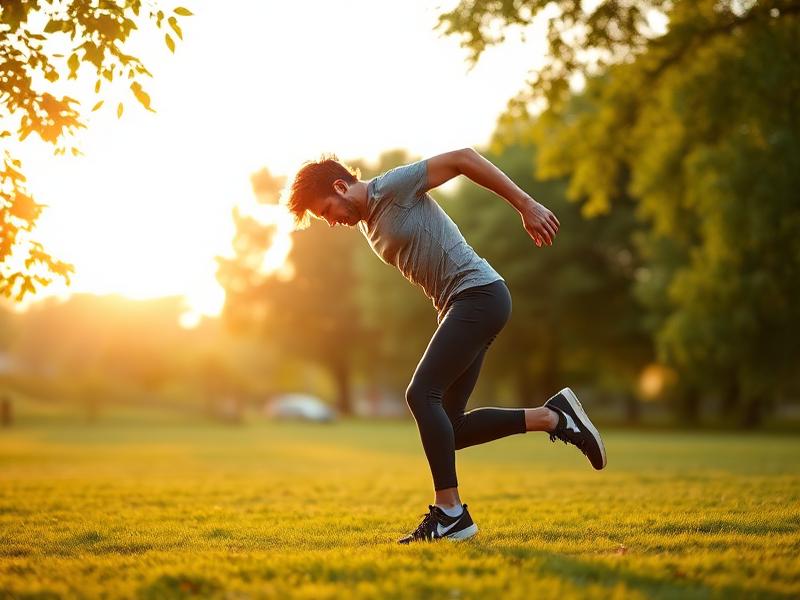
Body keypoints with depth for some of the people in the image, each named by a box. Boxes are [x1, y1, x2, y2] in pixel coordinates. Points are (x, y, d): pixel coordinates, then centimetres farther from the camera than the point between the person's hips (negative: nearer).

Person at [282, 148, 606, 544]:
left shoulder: (394, 186, -7)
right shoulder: (367, 225, 19)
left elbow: (464, 159, -11)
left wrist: (525, 206, -14)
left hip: (479, 293, -10)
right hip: (455, 307, 10)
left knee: (421, 395, -18)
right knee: (447, 427, 2)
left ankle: (450, 514, -14)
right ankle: (552, 417, 8)